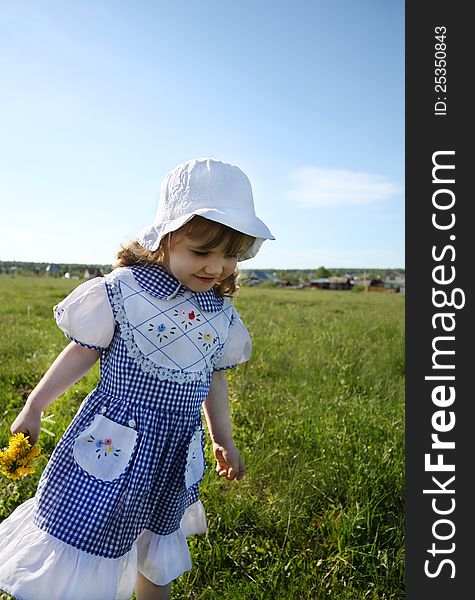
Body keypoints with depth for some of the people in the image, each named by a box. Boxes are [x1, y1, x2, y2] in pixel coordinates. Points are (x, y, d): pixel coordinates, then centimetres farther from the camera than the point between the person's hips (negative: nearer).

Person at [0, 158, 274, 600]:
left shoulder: (221, 312, -2)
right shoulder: (121, 291, -16)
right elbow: (83, 351, -5)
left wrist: (223, 440, 18)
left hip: (176, 455, 4)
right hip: (113, 445, -4)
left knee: (158, 553, 23)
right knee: (82, 542, 7)